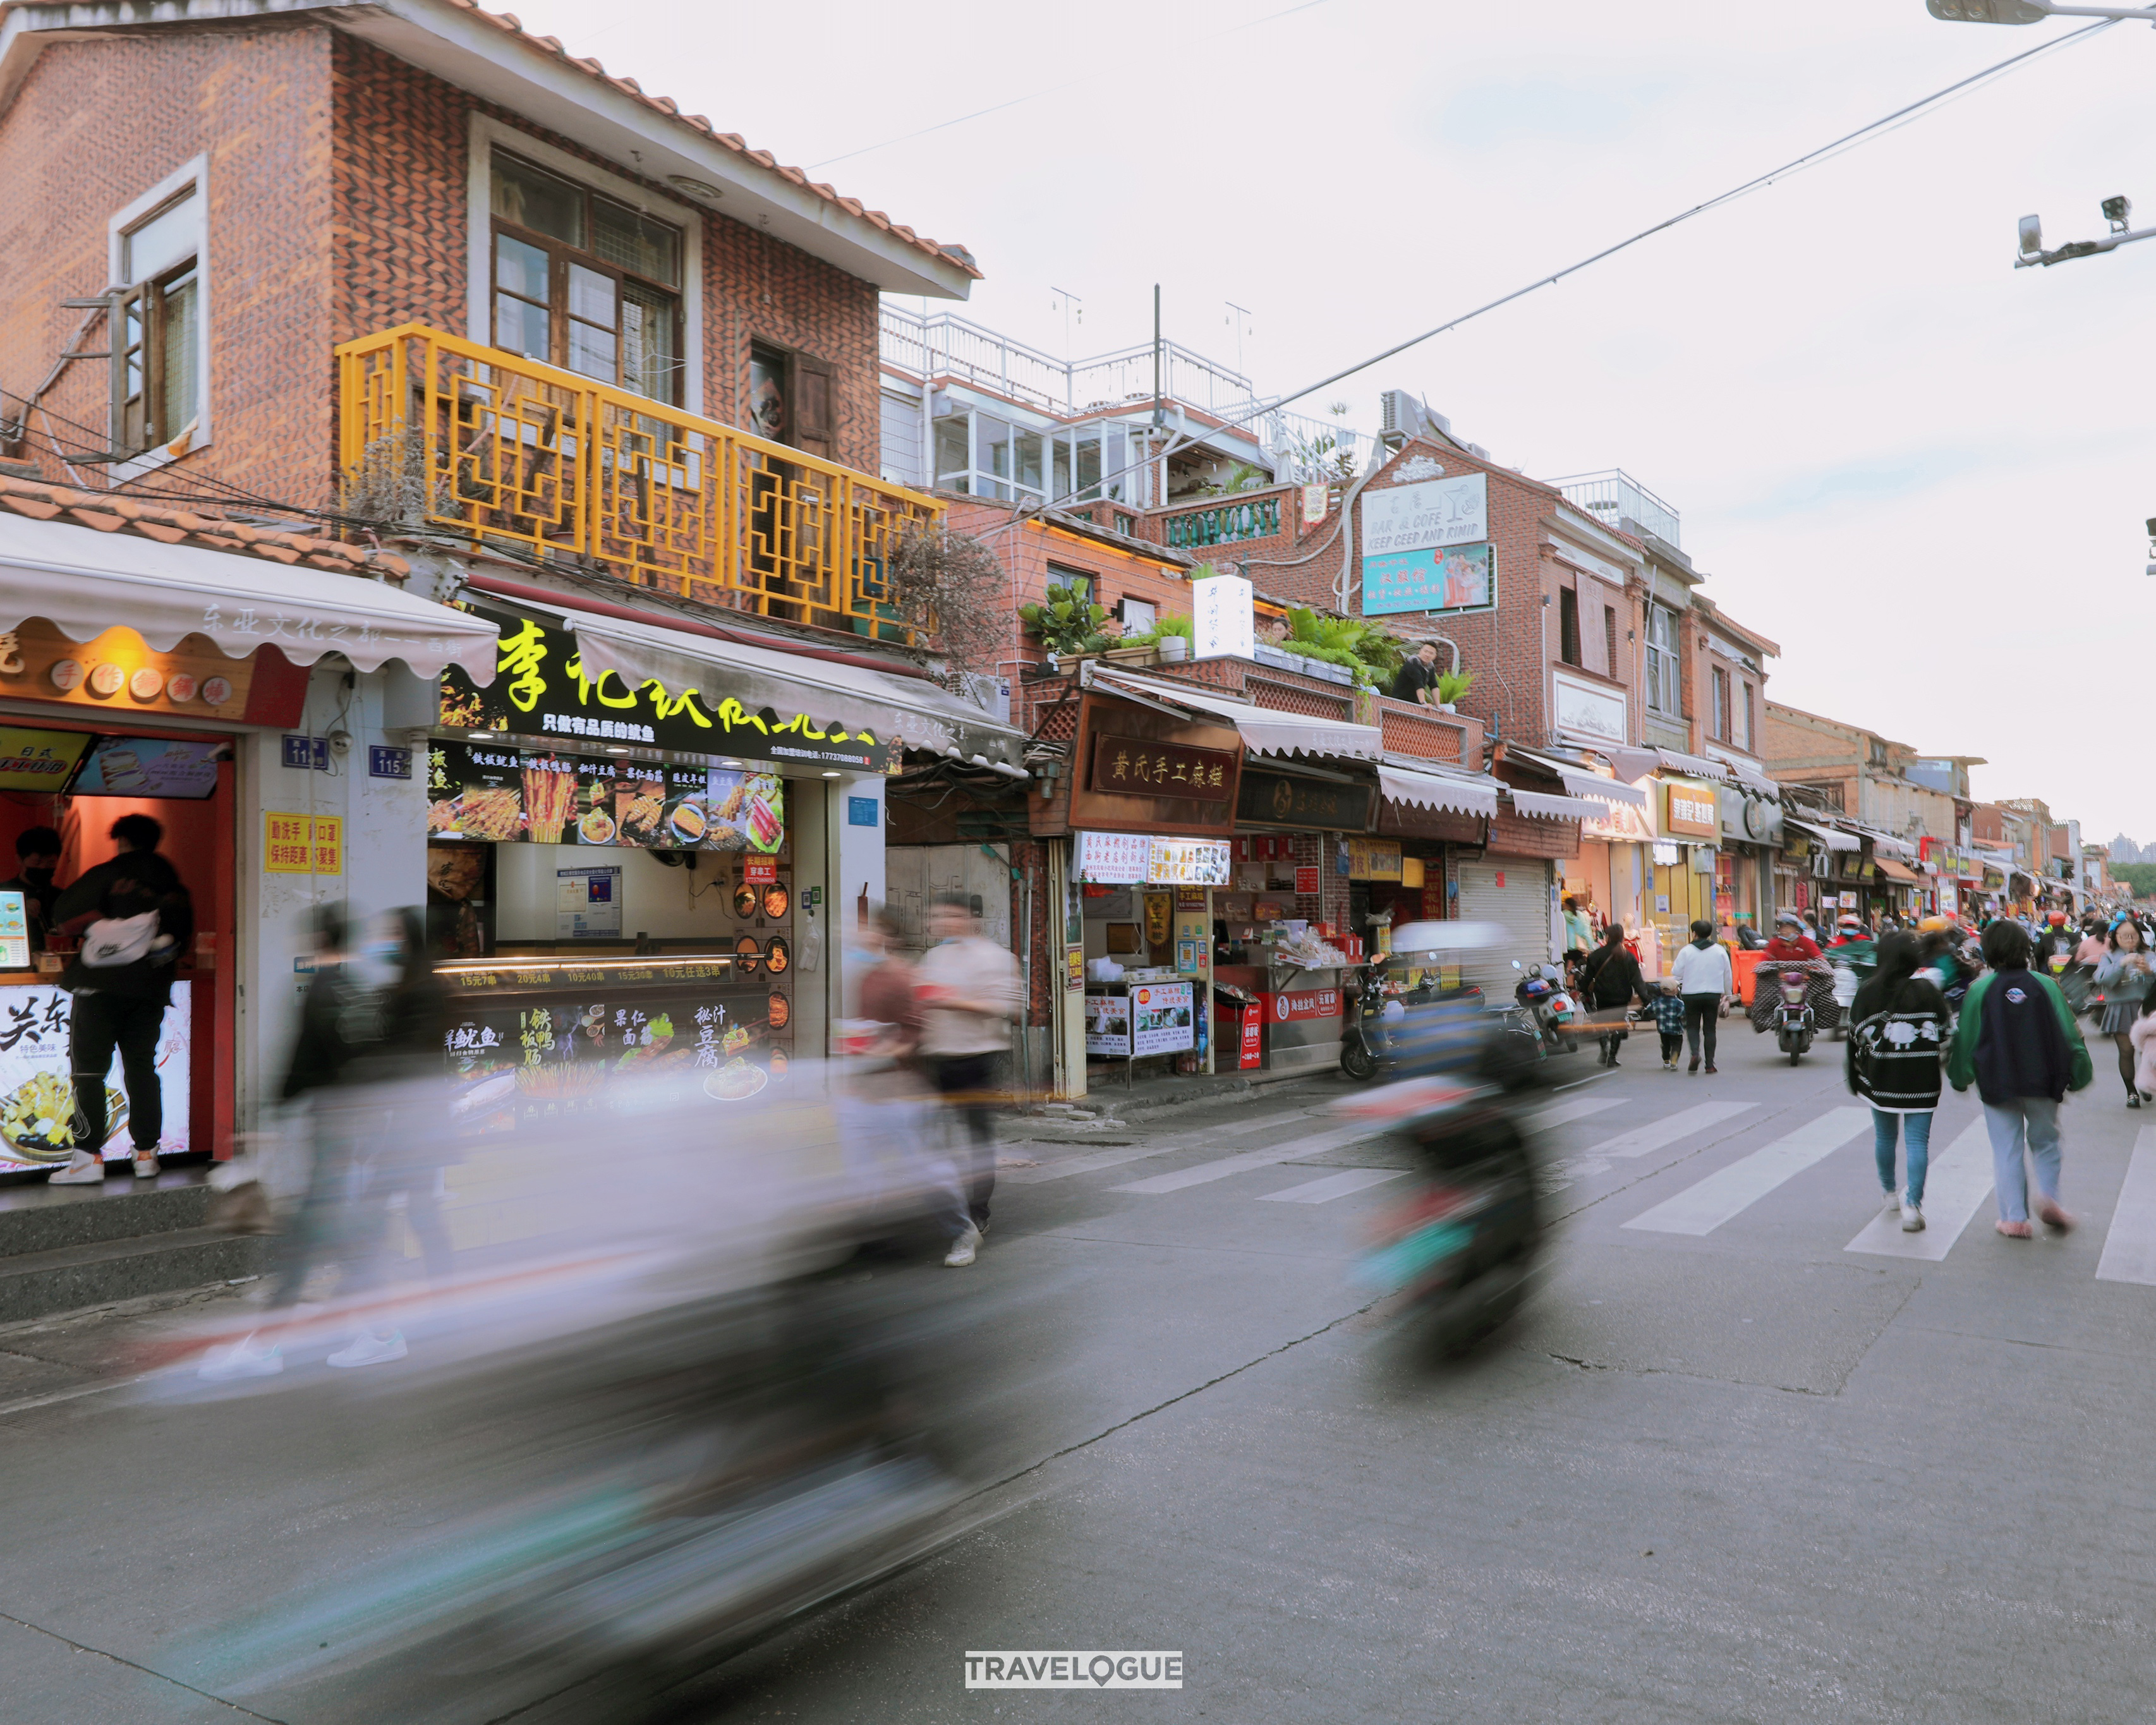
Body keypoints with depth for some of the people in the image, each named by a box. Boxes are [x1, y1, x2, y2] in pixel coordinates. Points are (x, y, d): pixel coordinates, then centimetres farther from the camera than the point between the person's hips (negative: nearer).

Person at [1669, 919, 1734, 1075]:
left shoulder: (1686, 951, -7)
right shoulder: (1720, 951, 2)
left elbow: (1676, 972, -3)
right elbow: (1728, 974, 10)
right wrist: (1727, 993, 22)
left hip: (1691, 995, -2)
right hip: (1713, 994, 2)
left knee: (1692, 1027, 9)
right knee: (1709, 1029, 8)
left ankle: (1695, 1053, -17)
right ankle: (1710, 1065, 7)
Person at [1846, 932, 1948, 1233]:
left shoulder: (1867, 993, -4)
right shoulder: (1929, 991, -4)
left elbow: (1857, 1037, 0)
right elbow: (1944, 1034, 2)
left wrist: (1854, 1077, 9)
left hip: (1879, 1080, 1)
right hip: (1921, 1081, -1)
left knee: (1884, 1136, 17)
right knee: (1918, 1140, 1)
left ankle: (1891, 1194, 32)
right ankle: (1912, 1204, -8)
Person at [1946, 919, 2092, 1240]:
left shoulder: (1979, 990, -6)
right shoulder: (2045, 986, -4)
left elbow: (1966, 1038, 0)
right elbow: (2068, 1034, 0)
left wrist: (1960, 1077, 14)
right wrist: (2077, 1076, 13)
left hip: (1997, 1083, -1)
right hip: (2043, 1082, 1)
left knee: (2006, 1151, 5)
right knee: (2045, 1142, 19)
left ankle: (2014, 1218, 5)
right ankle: (2048, 1196, 1)